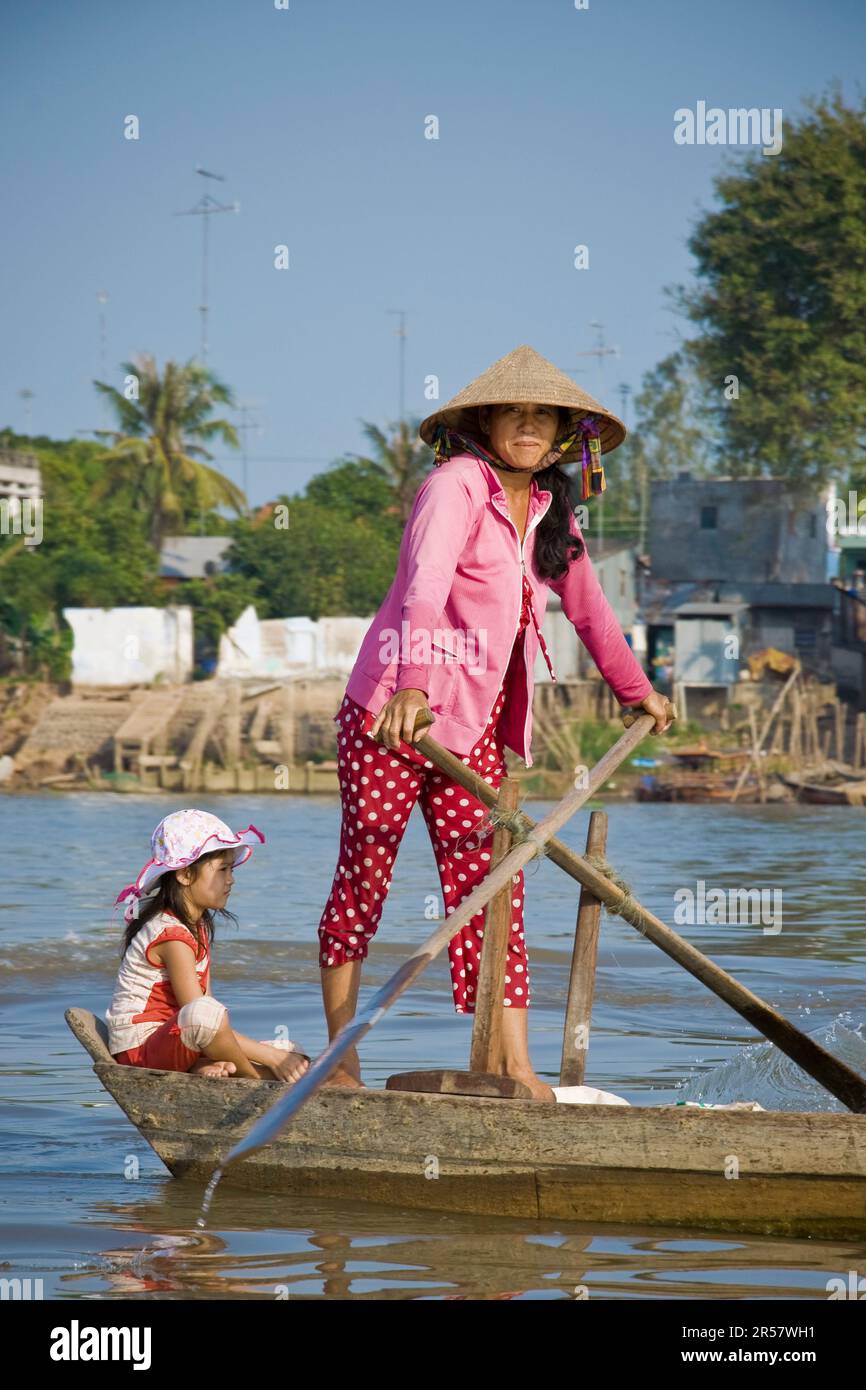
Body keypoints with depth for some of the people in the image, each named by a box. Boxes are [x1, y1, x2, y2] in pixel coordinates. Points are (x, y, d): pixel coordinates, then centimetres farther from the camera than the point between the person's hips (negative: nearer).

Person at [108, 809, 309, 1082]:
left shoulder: (199, 926, 12)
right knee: (204, 1011, -41)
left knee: (290, 1052, 2)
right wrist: (272, 1057, -23)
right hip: (140, 1048, -10)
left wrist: (214, 1059, -15)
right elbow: (202, 1018, -24)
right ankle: (264, 1080, -19)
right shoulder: (172, 935, -18)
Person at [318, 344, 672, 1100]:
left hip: (473, 728, 7)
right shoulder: (456, 486, -14)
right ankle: (339, 1058, 15)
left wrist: (636, 689, 36)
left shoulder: (550, 512, 10)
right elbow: (423, 587, -30)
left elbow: (587, 607, 26)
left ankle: (515, 1065, -2)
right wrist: (413, 685, -45)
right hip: (390, 715, -7)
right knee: (363, 883, 2)